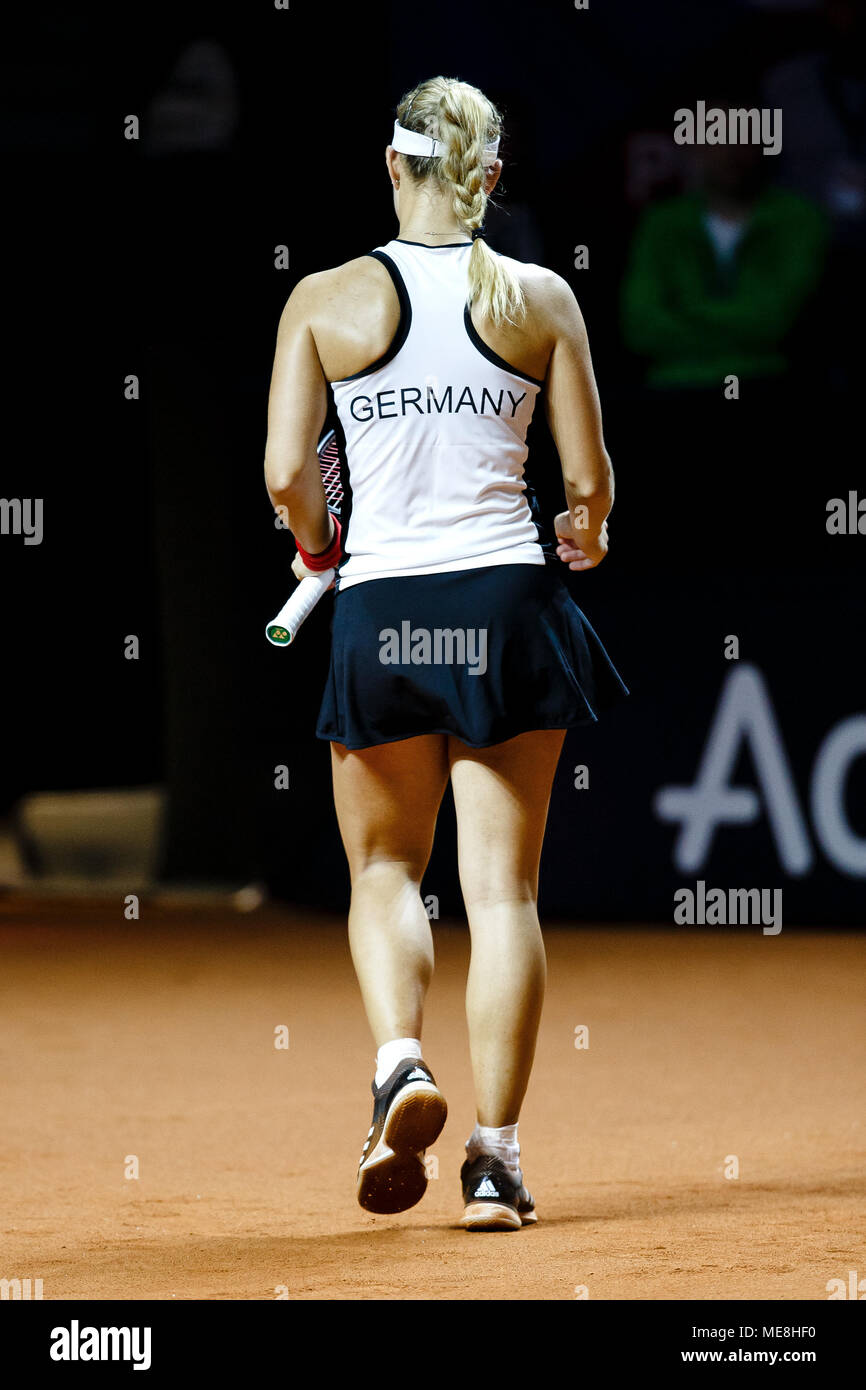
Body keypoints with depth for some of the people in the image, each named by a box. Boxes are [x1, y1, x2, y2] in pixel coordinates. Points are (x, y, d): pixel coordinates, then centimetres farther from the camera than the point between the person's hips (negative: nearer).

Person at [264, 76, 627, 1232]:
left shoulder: (325, 300, -2)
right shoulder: (543, 300, 0)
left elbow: (287, 474, -5)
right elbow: (589, 479, 2)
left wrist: (316, 544, 16)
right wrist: (585, 537, 24)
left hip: (381, 607, 0)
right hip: (509, 605, 0)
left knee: (385, 871, 15)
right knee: (504, 889, 5)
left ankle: (400, 1063, -12)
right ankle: (495, 1157, 1)